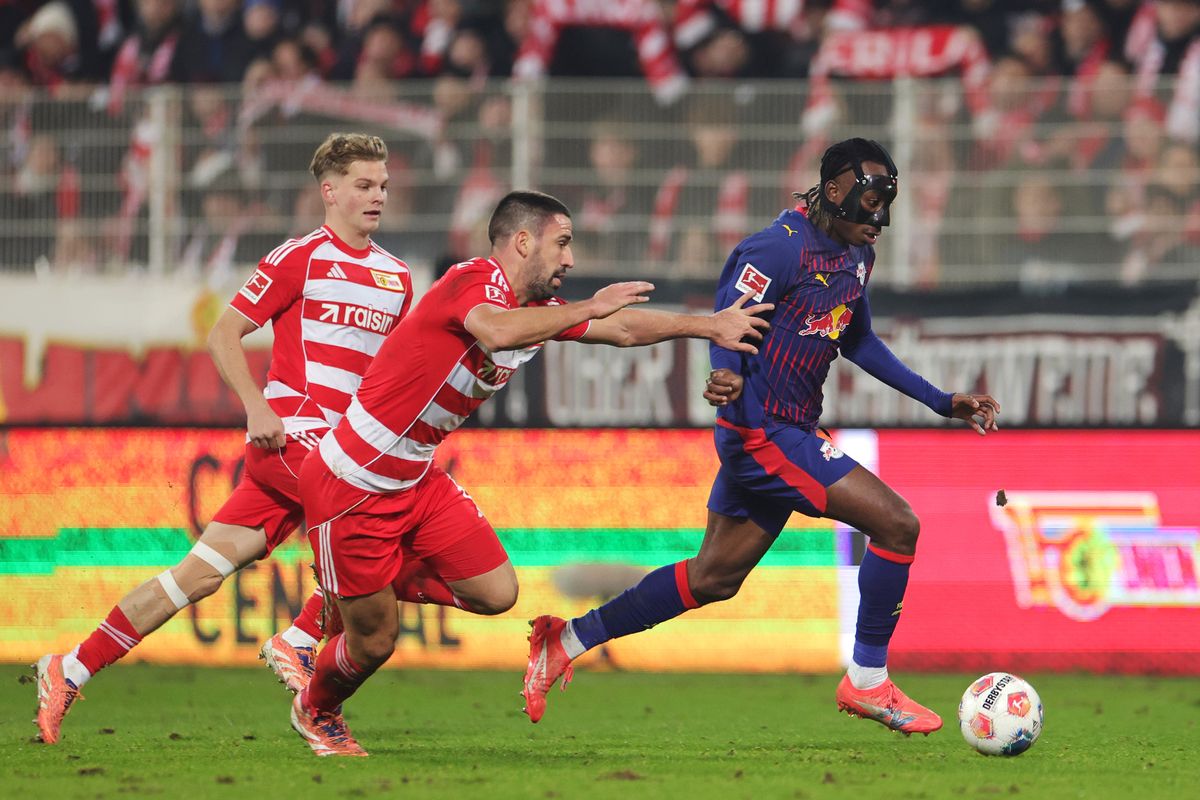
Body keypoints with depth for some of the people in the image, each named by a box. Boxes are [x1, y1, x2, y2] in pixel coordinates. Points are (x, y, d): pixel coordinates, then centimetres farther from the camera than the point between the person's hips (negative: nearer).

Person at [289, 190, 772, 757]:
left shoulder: (536, 310, 7)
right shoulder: (473, 281, -19)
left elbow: (623, 330, 18)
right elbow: (496, 331, -42)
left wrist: (710, 325, 17)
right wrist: (588, 308, -35)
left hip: (416, 482, 8)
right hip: (350, 485, -8)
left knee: (496, 593, -2)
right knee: (373, 643, 2)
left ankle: (388, 580, 21)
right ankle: (315, 711, 34)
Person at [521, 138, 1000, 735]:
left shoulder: (857, 255, 11)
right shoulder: (783, 248, -18)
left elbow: (857, 341, 24)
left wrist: (941, 401, 22)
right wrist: (728, 375, -44)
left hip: (789, 433, 10)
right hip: (764, 434, -10)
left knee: (714, 579, 16)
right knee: (897, 525, -14)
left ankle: (568, 641, 22)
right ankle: (867, 682, -2)